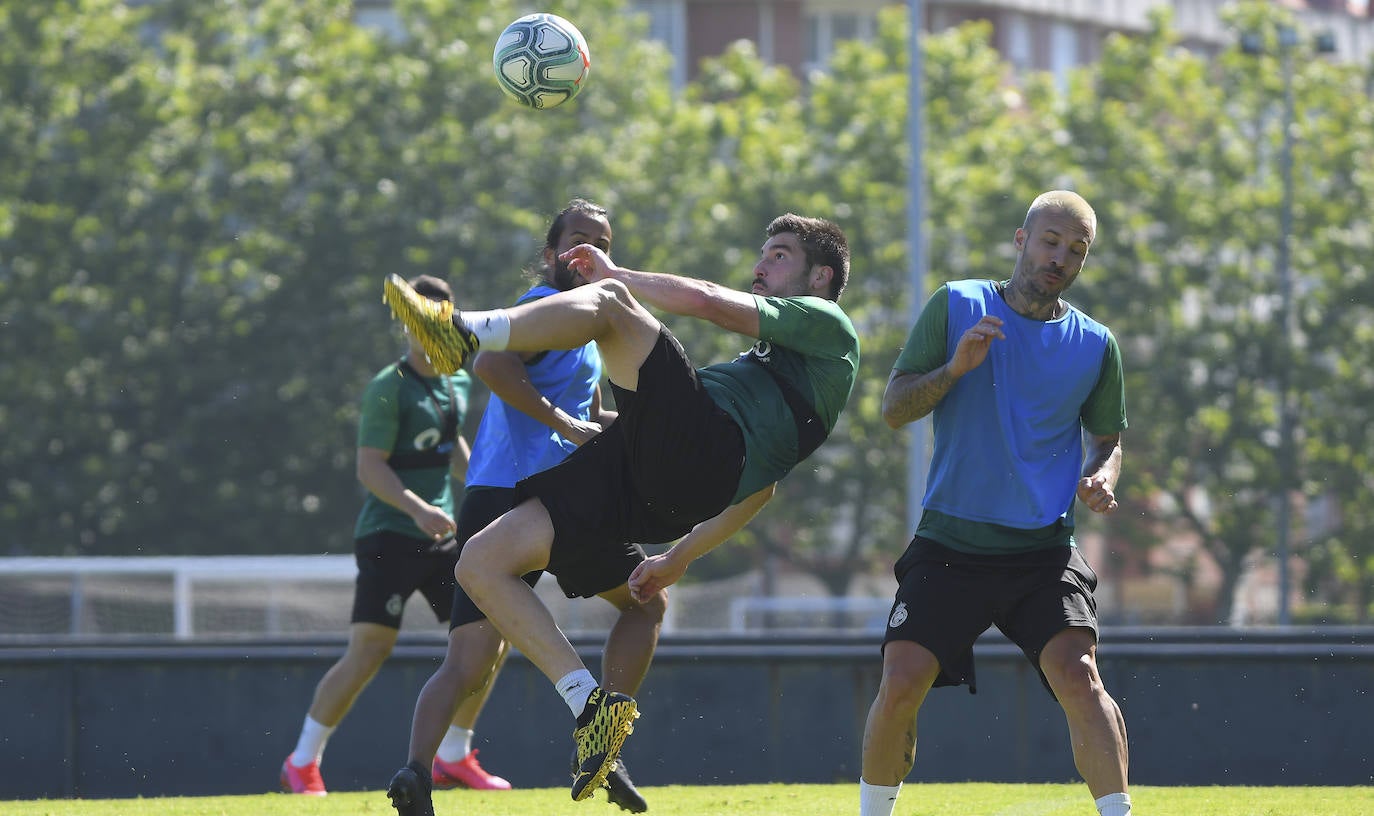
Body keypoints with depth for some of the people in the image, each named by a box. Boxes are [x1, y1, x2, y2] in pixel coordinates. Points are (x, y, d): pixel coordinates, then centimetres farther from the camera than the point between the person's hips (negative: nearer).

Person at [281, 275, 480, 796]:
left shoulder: (458, 384, 12)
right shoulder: (389, 389, -12)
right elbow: (370, 467, -18)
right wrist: (418, 509, -29)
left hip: (440, 534, 8)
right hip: (389, 537, -7)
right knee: (368, 651, -11)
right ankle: (302, 764, 0)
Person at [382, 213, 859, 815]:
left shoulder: (827, 325, 13)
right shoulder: (775, 357, 40)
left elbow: (706, 301, 3)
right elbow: (761, 486, 39)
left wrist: (615, 275, 15)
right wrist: (679, 557, 36)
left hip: (702, 444, -9)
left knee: (609, 303, -24)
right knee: (480, 564, -4)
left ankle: (466, 334, -47)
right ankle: (591, 703, -9)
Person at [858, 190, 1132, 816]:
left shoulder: (1095, 345, 7)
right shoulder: (956, 307, 3)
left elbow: (1108, 440, 19)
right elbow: (894, 409, 1)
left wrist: (1100, 479, -4)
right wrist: (955, 368, -16)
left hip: (1043, 549, 1)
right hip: (950, 545, 0)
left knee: (1078, 675, -20)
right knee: (901, 684, -10)